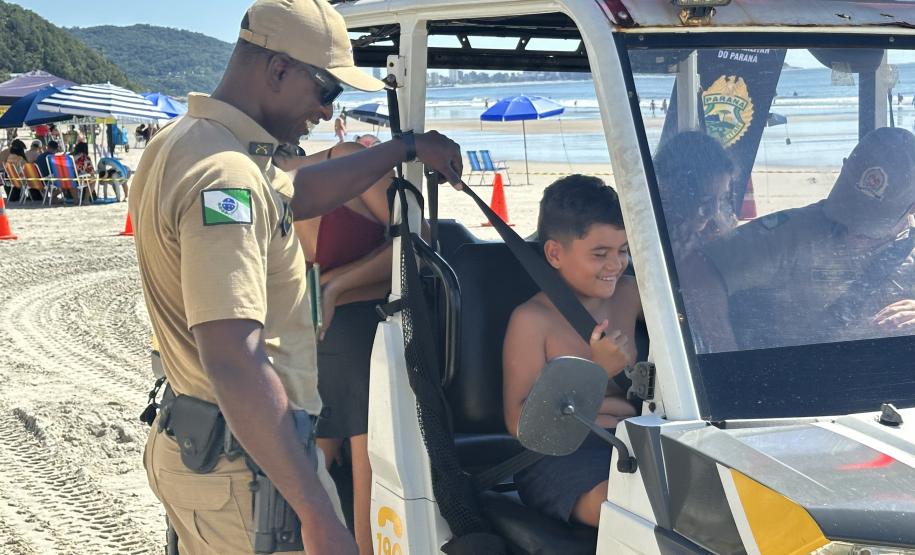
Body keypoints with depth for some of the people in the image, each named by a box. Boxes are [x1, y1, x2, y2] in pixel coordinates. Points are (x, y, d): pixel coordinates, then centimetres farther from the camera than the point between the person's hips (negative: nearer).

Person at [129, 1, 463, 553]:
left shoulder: (184, 141, 8)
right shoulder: (226, 175, -24)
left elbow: (295, 193, 25)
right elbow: (234, 363, -33)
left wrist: (407, 148, 28)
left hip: (191, 447, 10)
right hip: (248, 463, -10)